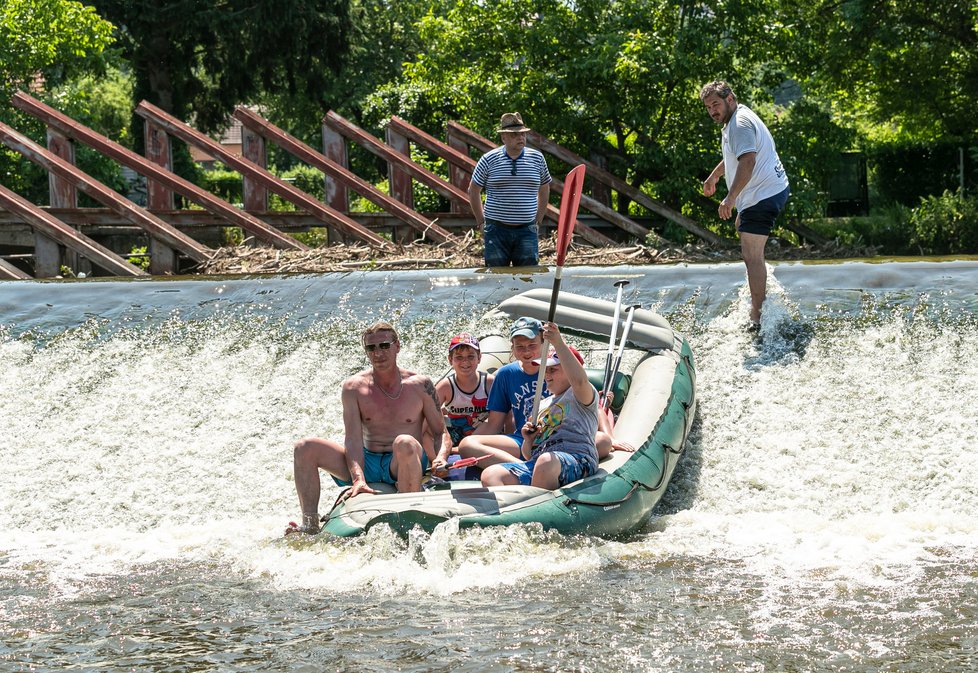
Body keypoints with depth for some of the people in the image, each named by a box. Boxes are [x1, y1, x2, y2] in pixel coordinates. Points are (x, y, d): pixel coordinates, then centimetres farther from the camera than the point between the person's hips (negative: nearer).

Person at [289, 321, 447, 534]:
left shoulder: (420, 385, 0)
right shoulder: (354, 387, 1)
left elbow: (440, 432, 1)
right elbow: (353, 439, -9)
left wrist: (440, 459, -23)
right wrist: (358, 478, -26)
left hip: (404, 465, -3)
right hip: (366, 463, 3)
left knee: (404, 443, -39)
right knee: (305, 448, -14)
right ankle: (310, 525, -18)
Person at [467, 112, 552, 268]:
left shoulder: (537, 158, 5)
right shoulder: (489, 160, -1)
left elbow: (544, 190, 17)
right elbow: (473, 191, 9)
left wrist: (538, 220, 12)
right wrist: (481, 222, 6)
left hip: (527, 231, 1)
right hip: (496, 230, -1)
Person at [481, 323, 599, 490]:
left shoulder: (581, 395, 12)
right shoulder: (543, 405, 34)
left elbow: (579, 380, -17)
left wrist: (558, 343, -18)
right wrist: (528, 440, 9)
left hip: (576, 459, -7)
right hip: (537, 462, 7)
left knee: (546, 461, -43)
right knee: (490, 474, -21)